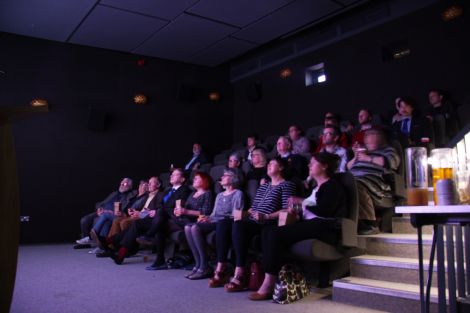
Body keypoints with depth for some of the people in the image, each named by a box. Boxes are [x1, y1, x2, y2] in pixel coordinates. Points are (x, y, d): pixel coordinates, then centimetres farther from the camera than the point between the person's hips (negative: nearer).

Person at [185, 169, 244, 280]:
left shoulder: (237, 193, 2)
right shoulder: (219, 195, 27)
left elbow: (235, 215, -10)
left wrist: (211, 219, -16)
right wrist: (206, 218, -3)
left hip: (226, 224, -7)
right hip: (215, 223, 7)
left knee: (195, 228, -28)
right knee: (188, 227, -18)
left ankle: (204, 267, -24)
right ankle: (198, 264, -19)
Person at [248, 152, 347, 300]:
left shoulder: (333, 186, 0)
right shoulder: (316, 188, 27)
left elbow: (324, 211, -16)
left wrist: (302, 202, -6)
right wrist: (298, 214, 2)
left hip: (324, 228, -9)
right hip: (310, 225, 9)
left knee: (276, 234, -27)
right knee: (268, 230, -11)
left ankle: (268, 285, -25)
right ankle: (269, 276, -24)